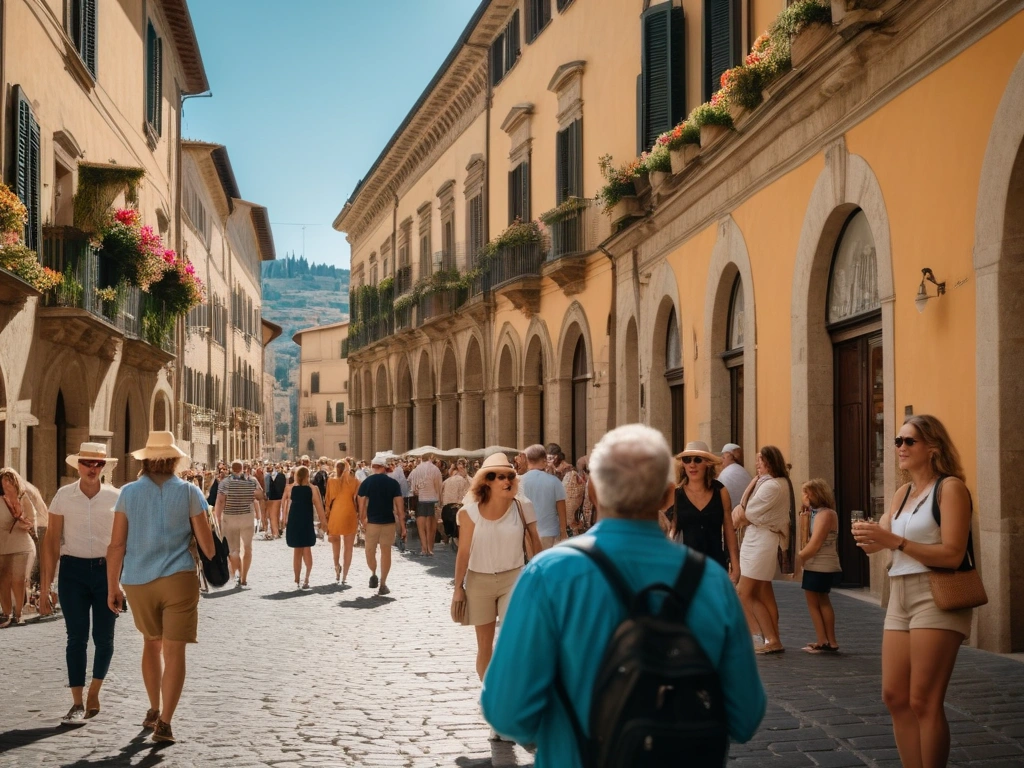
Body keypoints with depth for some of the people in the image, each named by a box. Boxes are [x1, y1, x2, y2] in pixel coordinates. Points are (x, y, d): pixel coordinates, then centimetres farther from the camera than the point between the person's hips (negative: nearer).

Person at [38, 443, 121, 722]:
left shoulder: (116, 497, -1)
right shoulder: (64, 496, -2)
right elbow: (51, 542, -1)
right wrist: (45, 585, -4)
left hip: (106, 569, 1)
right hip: (73, 570, 0)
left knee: (104, 637, 4)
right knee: (77, 637, 1)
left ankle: (94, 693, 26)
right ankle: (77, 703, 9)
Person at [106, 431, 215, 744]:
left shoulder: (129, 492, 2)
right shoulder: (188, 492, -2)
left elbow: (116, 545, -1)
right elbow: (205, 541, 0)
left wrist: (112, 587, 6)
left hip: (138, 580, 2)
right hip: (178, 578, -2)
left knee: (152, 642, 23)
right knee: (174, 650, 1)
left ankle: (154, 710, 29)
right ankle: (164, 722, -6)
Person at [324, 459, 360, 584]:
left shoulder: (331, 481, 3)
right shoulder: (354, 482, 1)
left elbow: (328, 501, 3)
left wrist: (327, 517, 6)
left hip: (335, 514, 1)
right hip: (350, 516, 0)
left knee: (335, 540, 24)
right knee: (348, 547, 6)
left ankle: (337, 565, 9)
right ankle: (344, 575, 3)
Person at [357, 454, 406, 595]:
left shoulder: (366, 483, -3)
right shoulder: (393, 483, -2)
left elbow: (362, 504, -4)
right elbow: (399, 505, -3)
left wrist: (363, 520, 8)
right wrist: (402, 525, 2)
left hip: (372, 521, -1)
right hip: (389, 522, 1)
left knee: (370, 550, 19)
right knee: (386, 551, 6)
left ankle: (373, 574, 10)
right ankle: (383, 584, 8)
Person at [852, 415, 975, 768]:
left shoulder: (950, 487, -7)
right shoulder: (903, 493, 16)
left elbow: (953, 554, -17)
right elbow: (881, 540, 7)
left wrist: (894, 541, -23)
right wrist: (868, 537, -16)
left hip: (936, 597, -8)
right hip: (900, 597, 8)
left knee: (924, 702, -7)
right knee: (895, 696, 5)